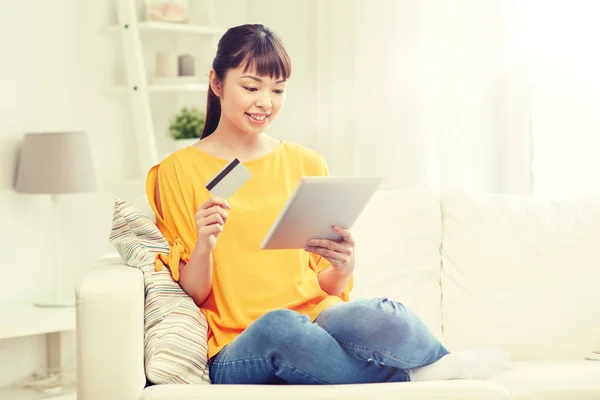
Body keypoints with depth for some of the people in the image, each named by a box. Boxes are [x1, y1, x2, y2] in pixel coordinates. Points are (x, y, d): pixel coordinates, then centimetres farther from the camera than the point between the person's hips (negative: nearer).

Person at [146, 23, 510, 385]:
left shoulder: (308, 165, 13)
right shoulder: (179, 171, 5)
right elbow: (192, 294, 4)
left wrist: (343, 267, -8)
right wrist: (204, 246, -17)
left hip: (317, 319, 1)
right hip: (238, 352, -1)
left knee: (379, 317, -34)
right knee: (279, 326, -37)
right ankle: (411, 374, -15)